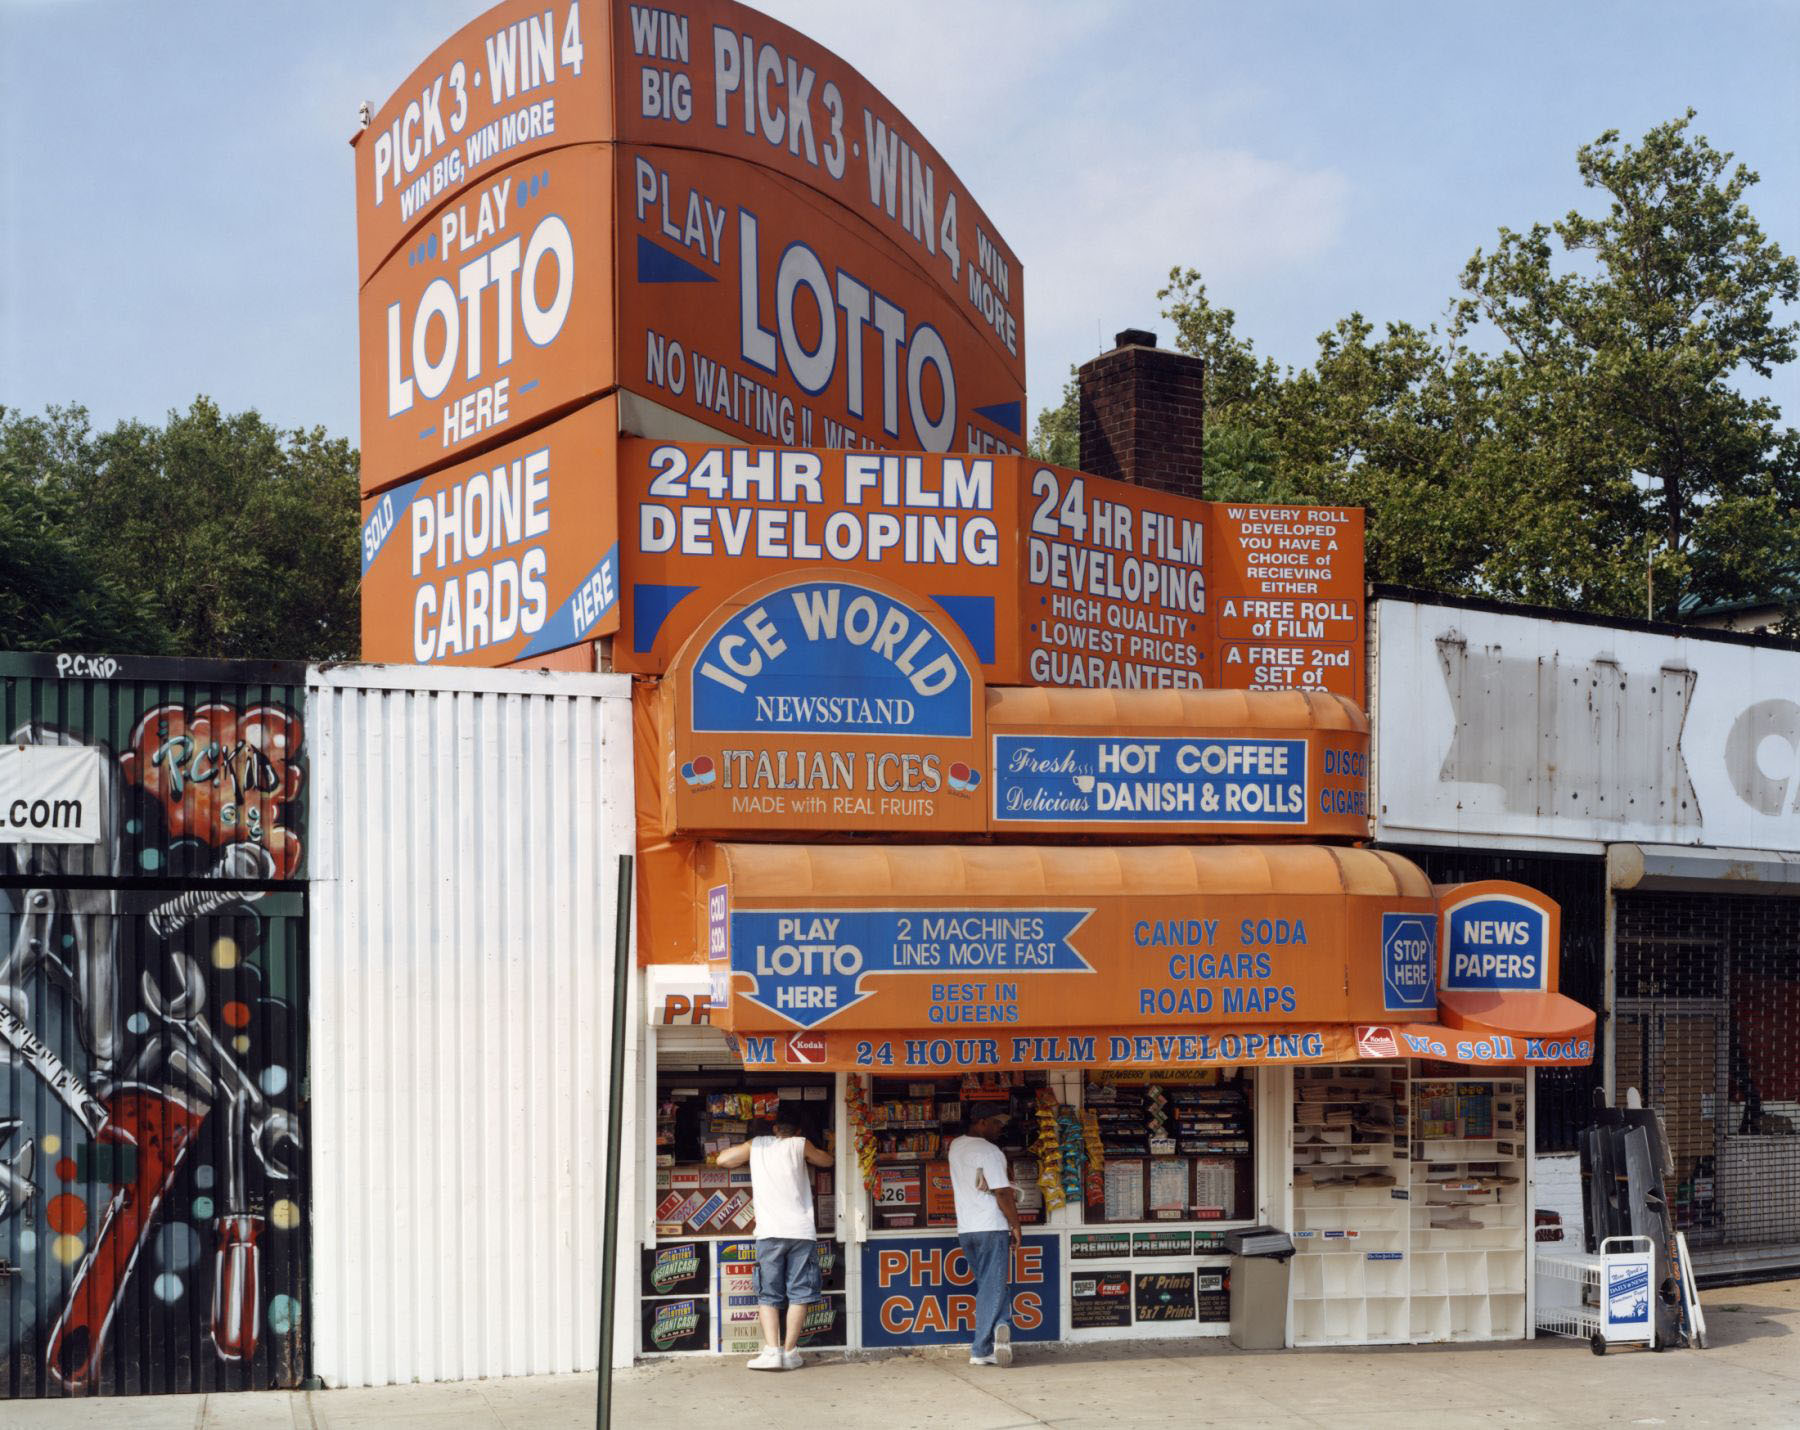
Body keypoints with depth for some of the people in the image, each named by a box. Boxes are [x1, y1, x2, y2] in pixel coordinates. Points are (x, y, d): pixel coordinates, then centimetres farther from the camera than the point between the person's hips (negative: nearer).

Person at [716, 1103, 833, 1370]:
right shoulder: (800, 1145, 7)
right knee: (799, 1294, 5)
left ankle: (771, 1350, -10)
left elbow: (723, 1159, 19)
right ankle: (789, 1352, 1)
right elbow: (827, 1160, 24)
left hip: (769, 1232, 1)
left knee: (768, 1295, 3)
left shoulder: (756, 1145, 10)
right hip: (802, 1231, -1)